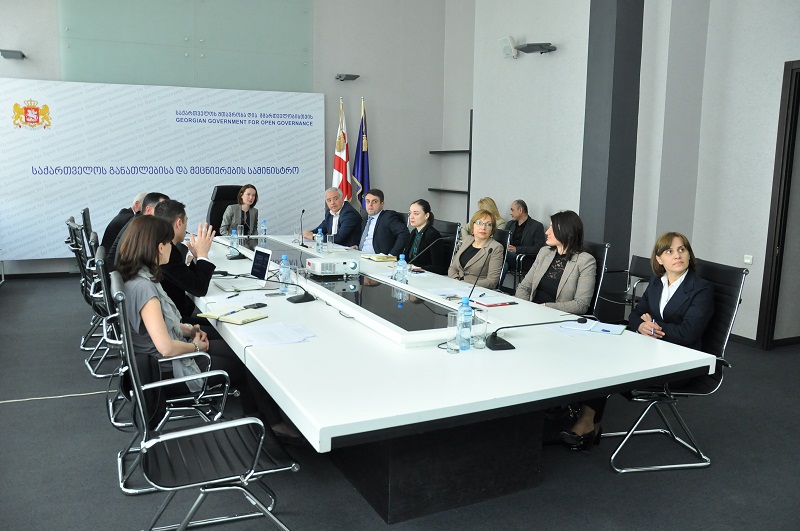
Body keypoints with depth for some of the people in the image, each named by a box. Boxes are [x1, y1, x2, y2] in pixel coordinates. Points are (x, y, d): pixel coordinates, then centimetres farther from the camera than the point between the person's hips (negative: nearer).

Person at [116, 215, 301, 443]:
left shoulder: (136, 277, -1)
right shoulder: (143, 287, -30)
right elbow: (166, 347, -34)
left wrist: (187, 330, 2)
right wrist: (196, 346, -15)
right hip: (170, 370, -9)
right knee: (249, 362, 5)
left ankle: (254, 415, 24)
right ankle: (273, 421, 25)